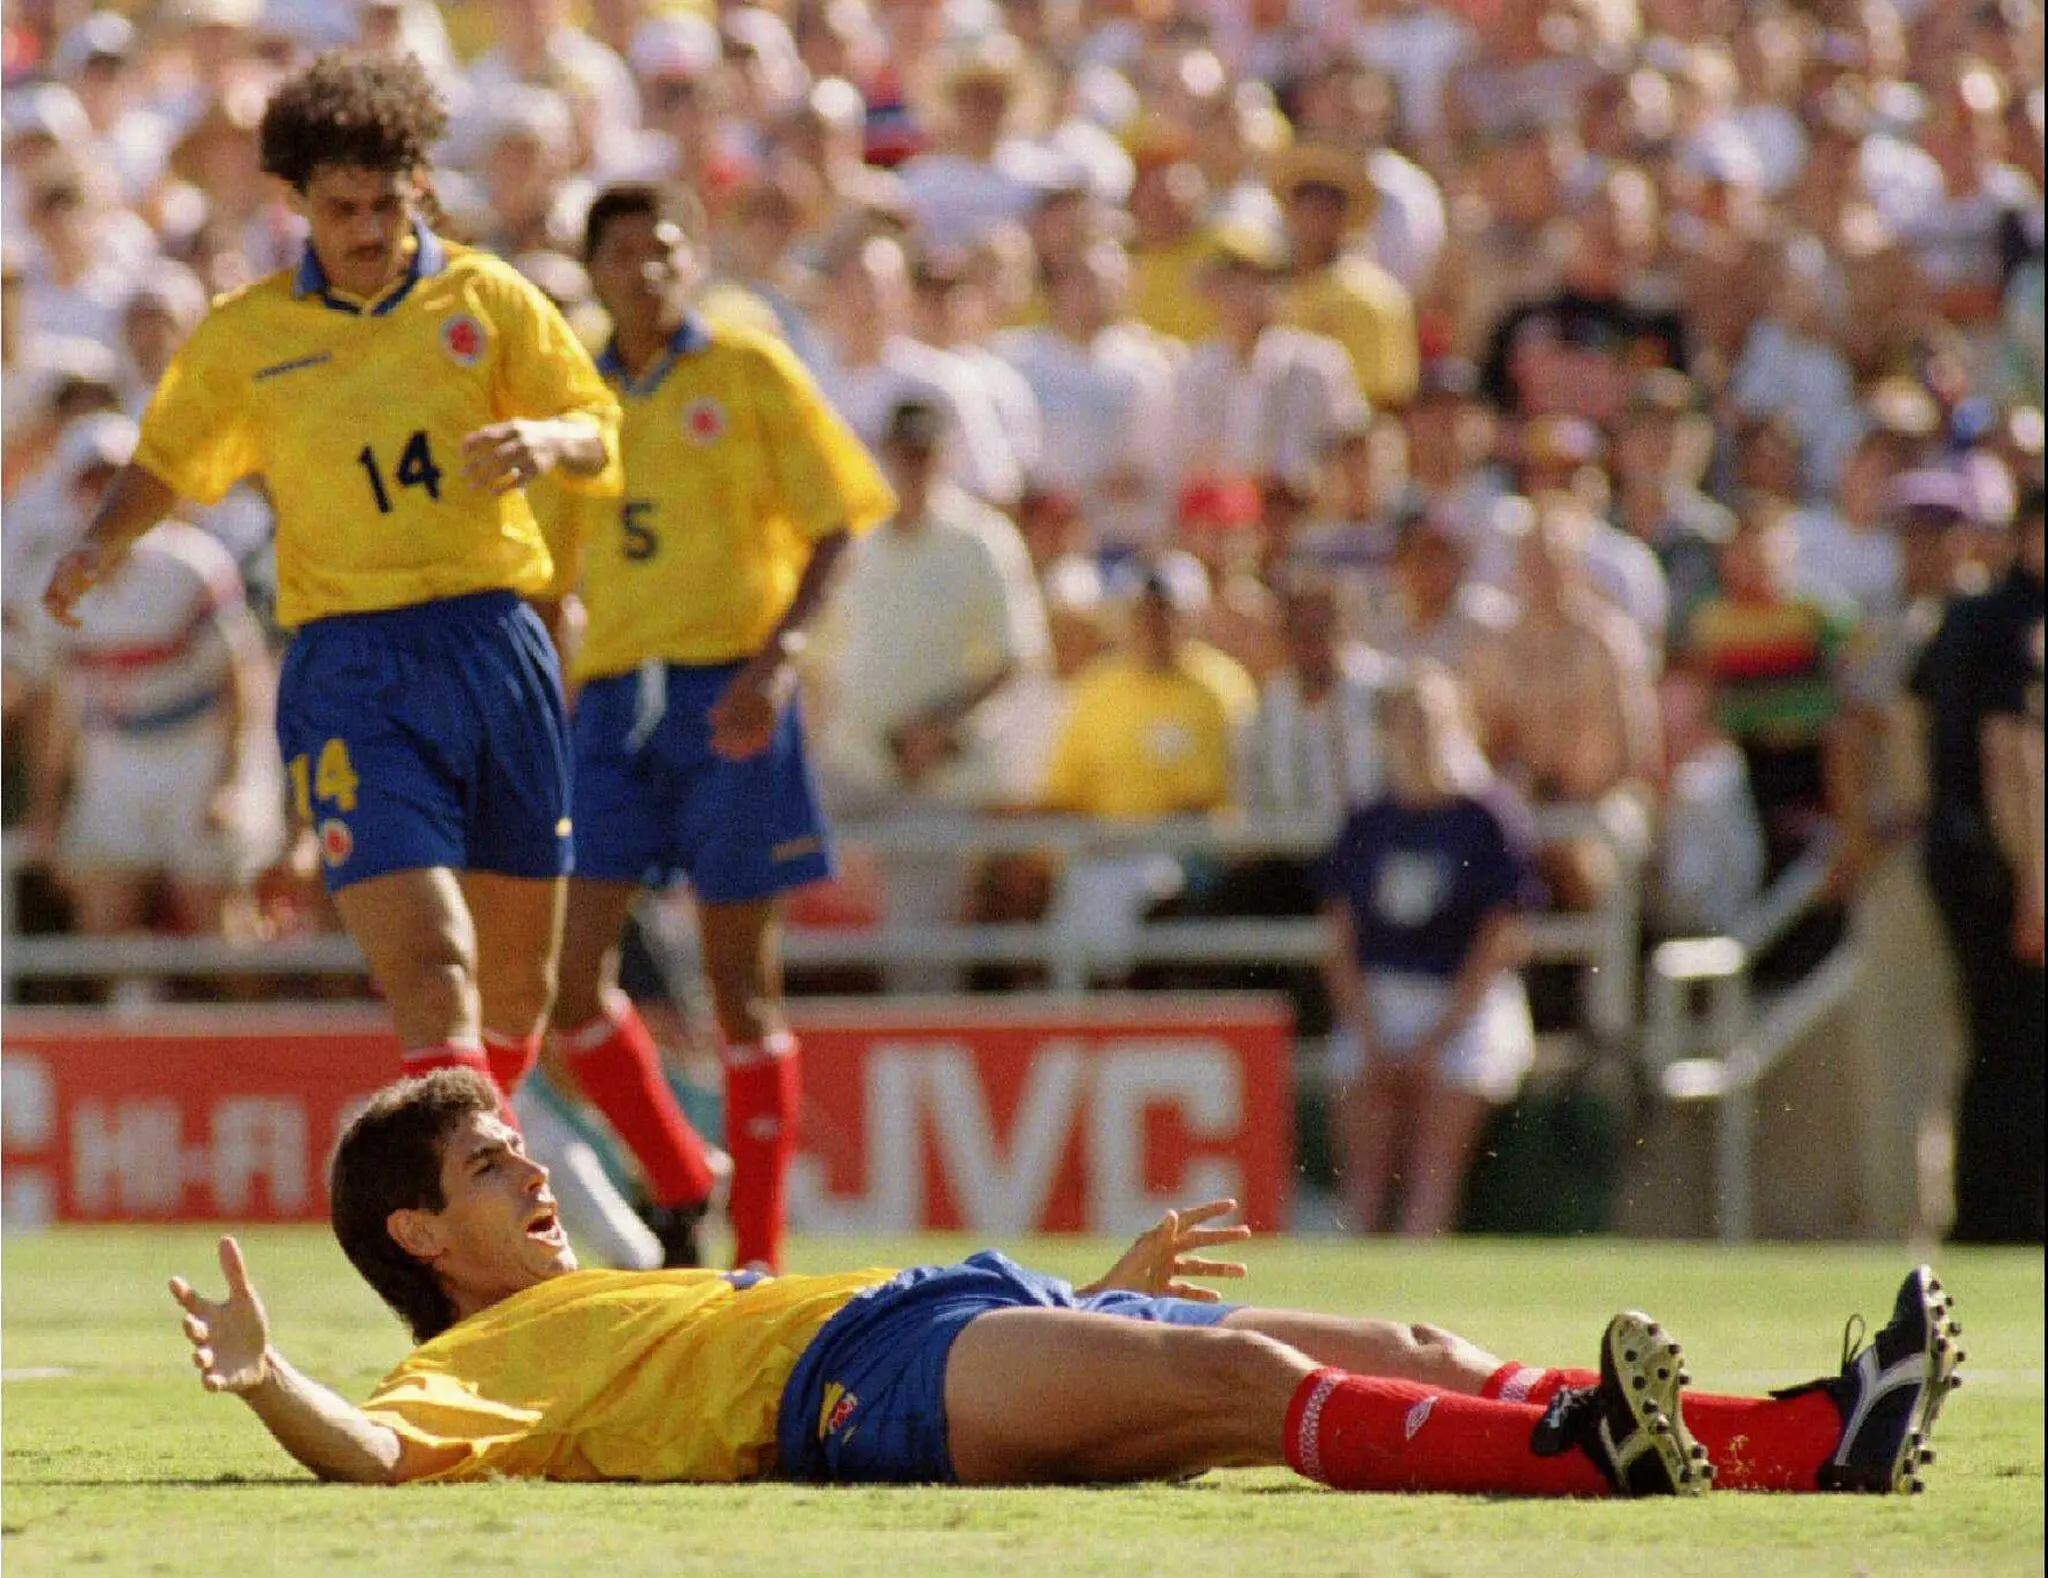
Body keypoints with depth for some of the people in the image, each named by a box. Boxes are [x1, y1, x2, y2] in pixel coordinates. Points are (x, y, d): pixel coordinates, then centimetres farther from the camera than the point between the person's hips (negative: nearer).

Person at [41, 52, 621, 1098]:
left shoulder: (486, 297, 7)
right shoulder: (244, 335, 7)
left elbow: (600, 440, 5)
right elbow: (166, 461, 19)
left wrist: (545, 441, -18)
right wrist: (102, 546, 0)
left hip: (493, 646, 2)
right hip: (348, 671, -2)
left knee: (517, 980, 11)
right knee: (429, 974, -18)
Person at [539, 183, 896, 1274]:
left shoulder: (749, 372, 2)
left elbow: (835, 523, -1)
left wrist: (775, 658, -14)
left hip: (727, 693, -4)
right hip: (610, 693, 4)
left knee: (740, 977, -2)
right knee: (568, 961, -7)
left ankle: (758, 1255, 4)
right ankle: (679, 1192, 12)